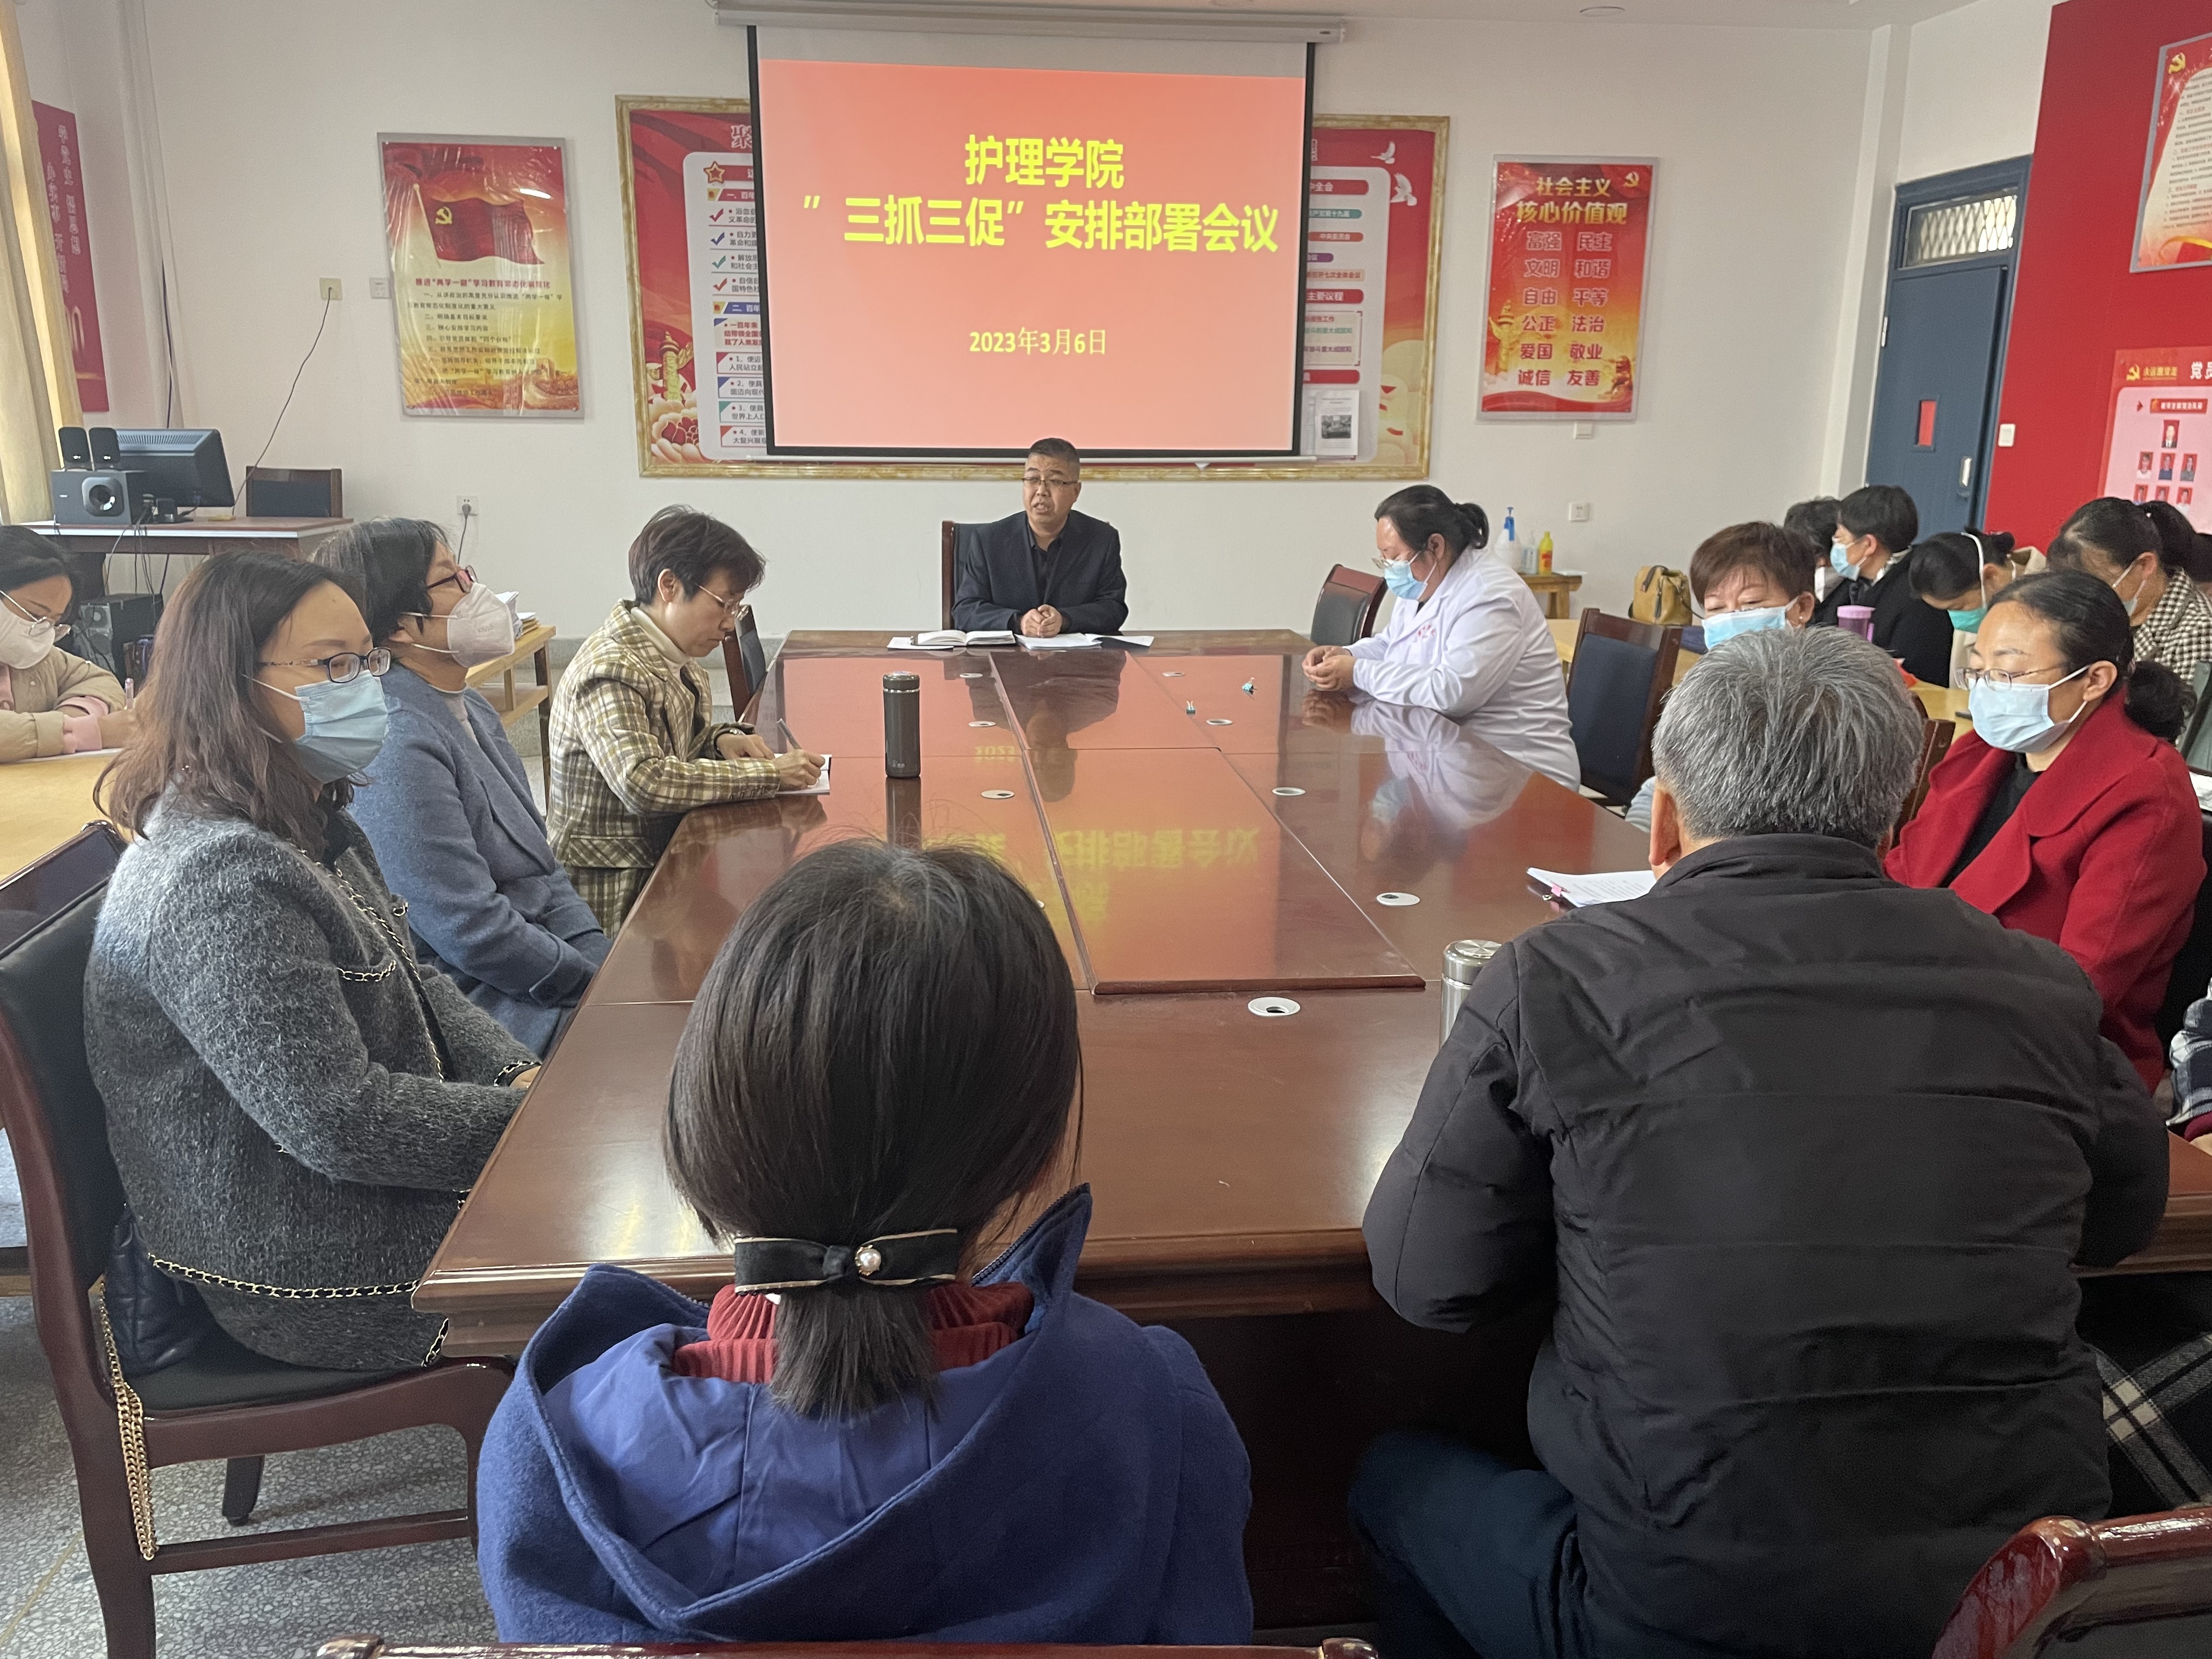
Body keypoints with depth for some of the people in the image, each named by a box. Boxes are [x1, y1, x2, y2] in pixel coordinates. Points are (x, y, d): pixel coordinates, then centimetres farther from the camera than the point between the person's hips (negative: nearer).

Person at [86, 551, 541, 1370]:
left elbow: (412, 985, 12)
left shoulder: (309, 827, 4)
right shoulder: (220, 881, -28)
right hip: (307, 1276, -9)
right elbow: (342, 1124, -29)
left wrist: (521, 1076, -4)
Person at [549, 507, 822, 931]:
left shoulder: (672, 660, 8)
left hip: (664, 857, 9)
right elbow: (644, 781, -33)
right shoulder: (609, 672, -20)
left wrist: (720, 739, 2)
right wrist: (769, 773, -29)